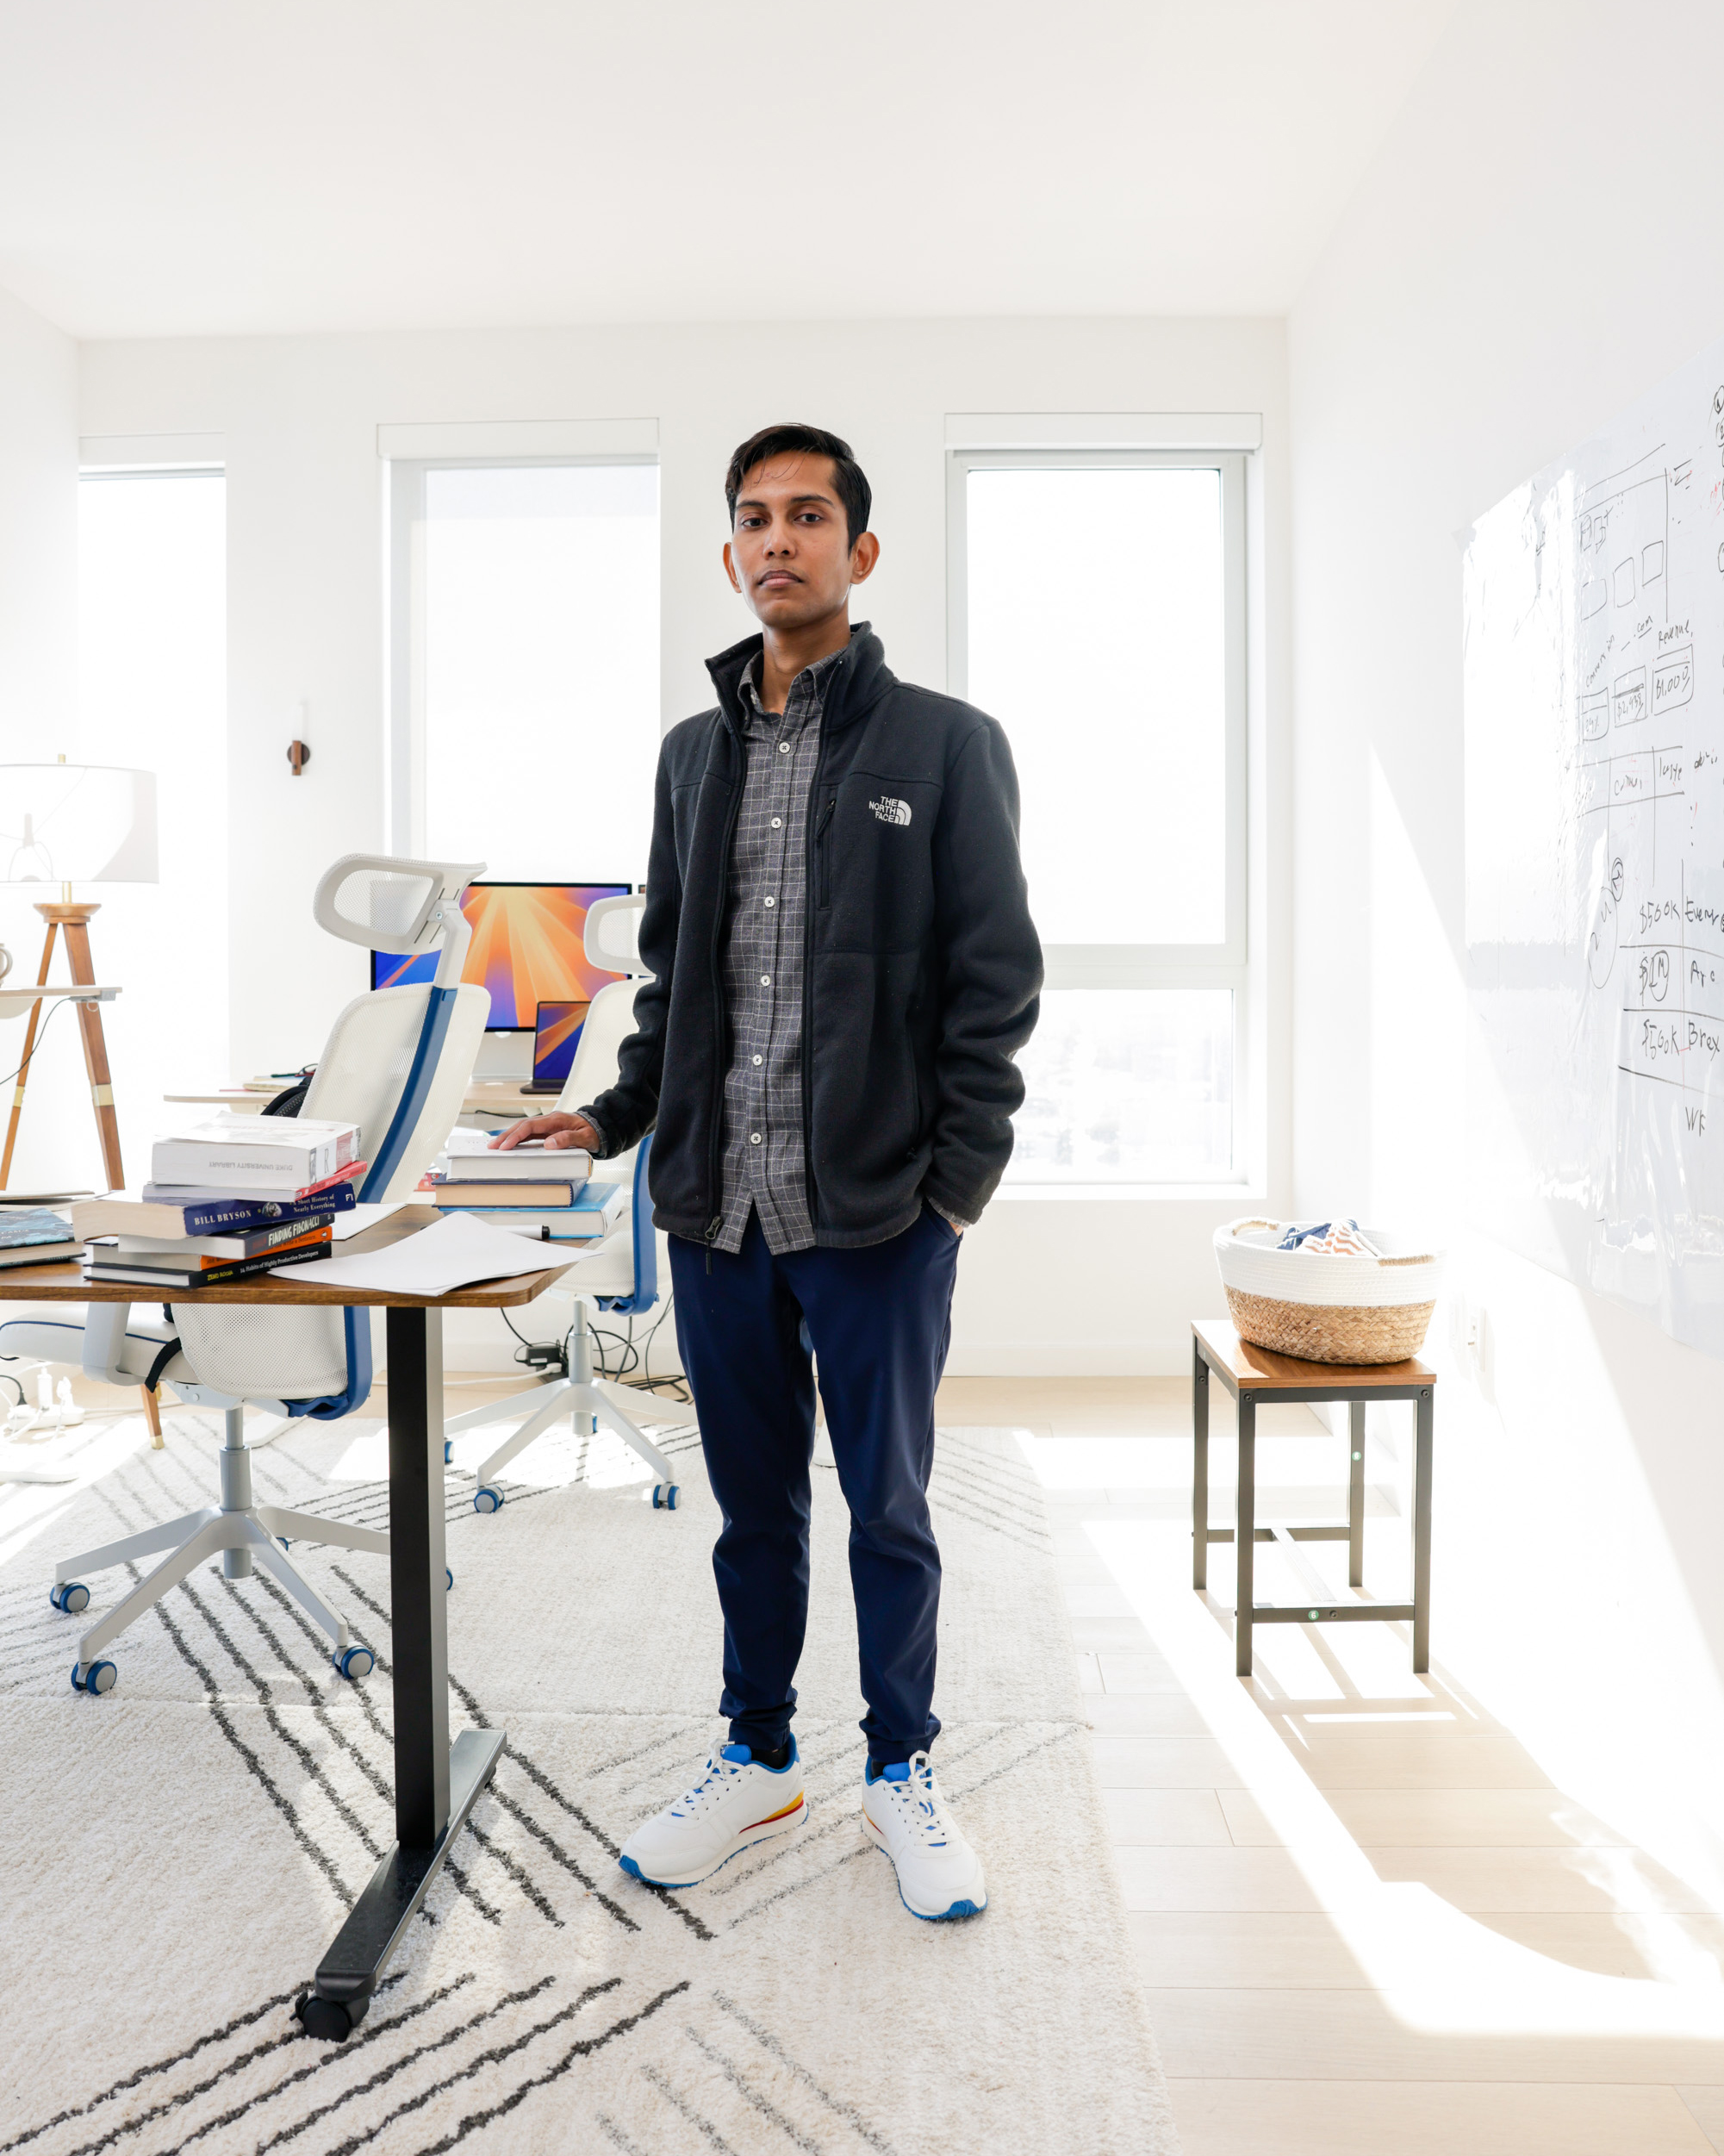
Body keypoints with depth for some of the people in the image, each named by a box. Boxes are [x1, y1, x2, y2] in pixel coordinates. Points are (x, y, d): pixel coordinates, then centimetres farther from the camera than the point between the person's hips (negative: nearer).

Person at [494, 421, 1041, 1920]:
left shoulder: (947, 744, -1)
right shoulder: (694, 754, 13)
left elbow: (996, 983, -5)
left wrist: (959, 1184, -11)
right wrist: (616, 1117, 7)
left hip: (877, 1213, -4)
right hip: (715, 1208, 4)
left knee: (888, 1509, 10)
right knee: (755, 1501, 16)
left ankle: (903, 1771, 31)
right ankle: (759, 1759, 35)